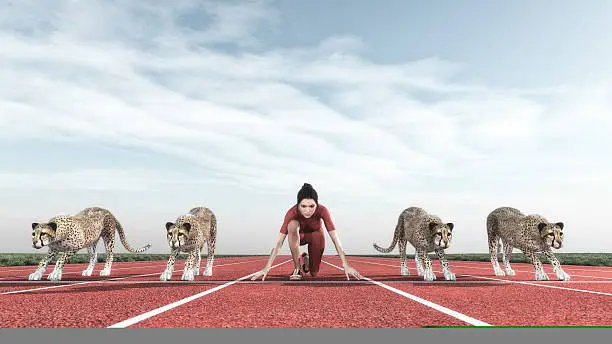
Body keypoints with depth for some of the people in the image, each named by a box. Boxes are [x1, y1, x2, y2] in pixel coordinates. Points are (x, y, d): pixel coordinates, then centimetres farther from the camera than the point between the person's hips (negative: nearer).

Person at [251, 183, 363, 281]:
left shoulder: (322, 210, -35)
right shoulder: (292, 212, -36)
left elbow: (335, 239, -35)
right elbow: (279, 242, -37)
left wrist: (346, 266, -40)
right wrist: (266, 268, -42)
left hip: (316, 235, 1)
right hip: (297, 236, -1)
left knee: (314, 273, -7)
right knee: (292, 224, -37)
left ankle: (306, 259, 30)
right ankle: (297, 268, -22)